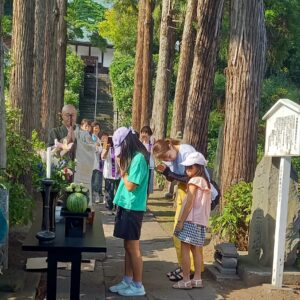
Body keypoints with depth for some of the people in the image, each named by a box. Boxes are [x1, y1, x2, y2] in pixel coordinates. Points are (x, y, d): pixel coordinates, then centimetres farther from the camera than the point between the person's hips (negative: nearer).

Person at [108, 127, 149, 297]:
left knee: (133, 247, -1)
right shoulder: (132, 157, 10)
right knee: (128, 246, 15)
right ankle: (128, 281, 25)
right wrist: (123, 164, 4)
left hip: (133, 208, -9)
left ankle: (138, 286, 11)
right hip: (126, 206, 9)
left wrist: (122, 167, -10)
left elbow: (130, 185, -18)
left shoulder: (139, 158, -19)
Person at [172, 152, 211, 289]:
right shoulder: (205, 181, 14)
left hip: (191, 220, -9)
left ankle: (185, 280, -1)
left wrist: (180, 221, -13)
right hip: (201, 220, 9)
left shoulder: (194, 181, -10)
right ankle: (197, 279, 17)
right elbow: (202, 203, 15)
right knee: (196, 249, 13)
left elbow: (189, 203, -15)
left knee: (185, 248, -3)